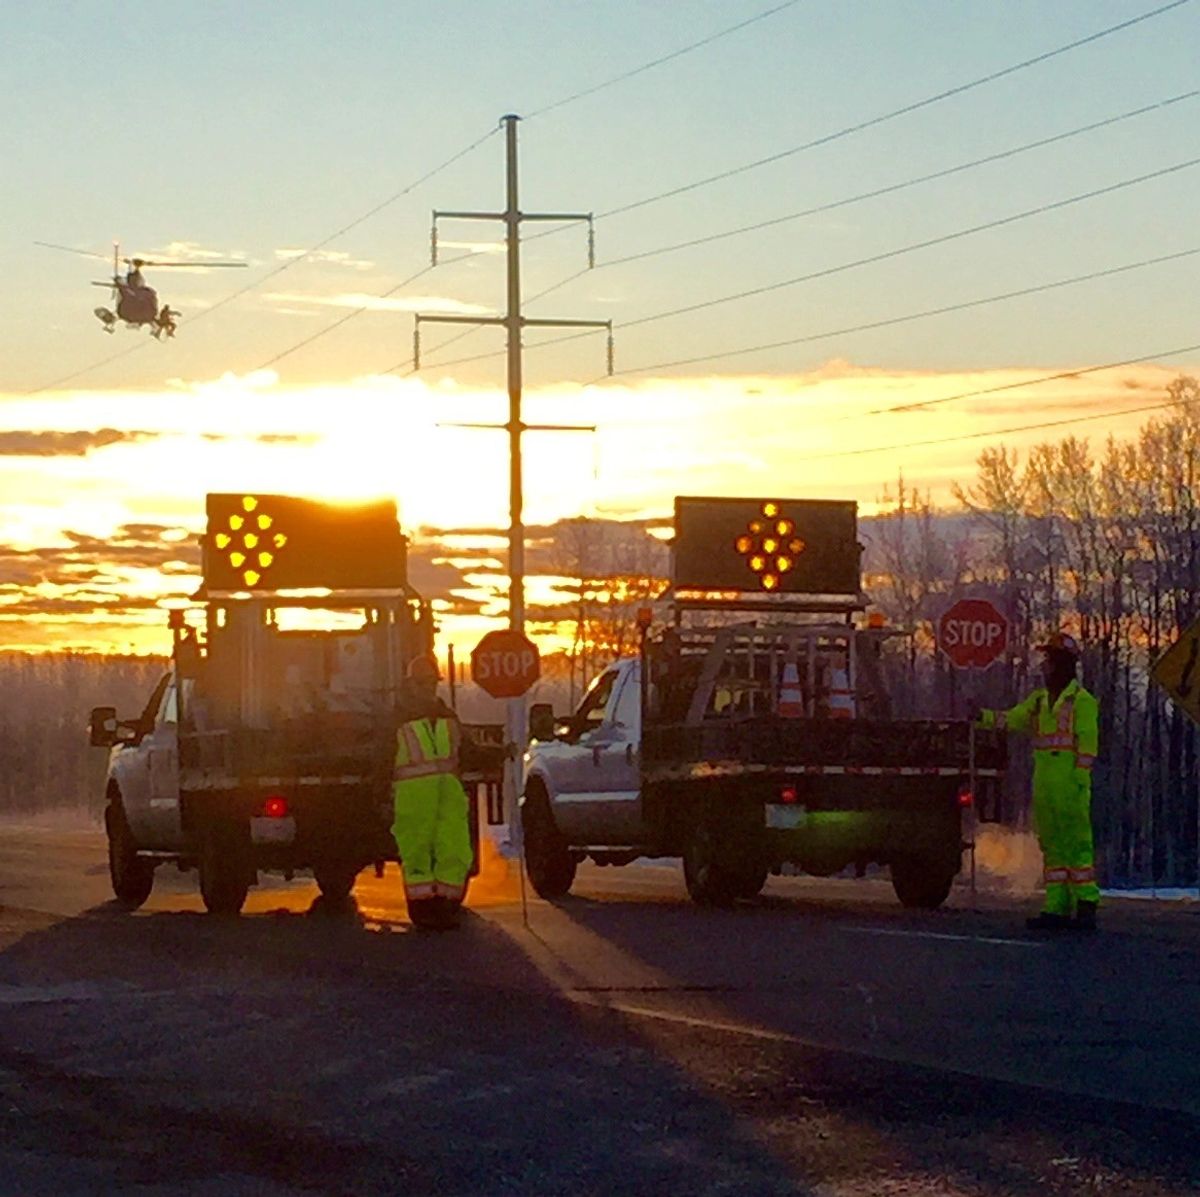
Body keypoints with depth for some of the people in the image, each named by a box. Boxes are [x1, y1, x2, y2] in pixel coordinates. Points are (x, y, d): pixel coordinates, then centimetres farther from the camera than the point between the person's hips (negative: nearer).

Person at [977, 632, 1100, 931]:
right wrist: (982, 716, -2)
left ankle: (1086, 908, -10)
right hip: (1044, 786, 8)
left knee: (1076, 844, -10)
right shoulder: (1039, 700, 18)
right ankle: (1057, 908, 9)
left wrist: (1080, 780, -15)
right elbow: (1011, 719, 13)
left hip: (1070, 786, -8)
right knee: (1052, 847, 7)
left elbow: (1087, 744, -9)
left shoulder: (1082, 700, -4)